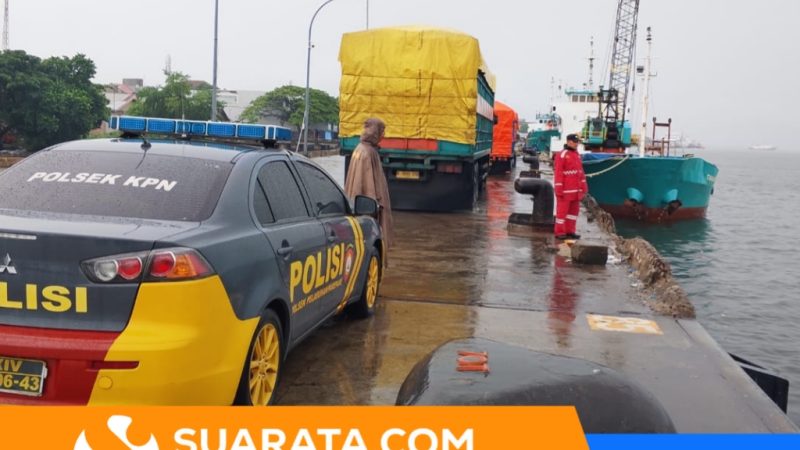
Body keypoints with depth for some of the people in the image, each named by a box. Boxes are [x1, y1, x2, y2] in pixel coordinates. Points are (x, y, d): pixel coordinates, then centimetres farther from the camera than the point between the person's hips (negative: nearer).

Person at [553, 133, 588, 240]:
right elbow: (558, 173, -14)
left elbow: (581, 172, 17)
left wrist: (584, 187, 13)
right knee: (562, 210, -1)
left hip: (576, 190, 8)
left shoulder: (577, 155, 14)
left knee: (574, 210, 13)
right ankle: (560, 232, 5)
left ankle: (570, 231, 21)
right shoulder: (562, 155, -11)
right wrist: (559, 190, -17)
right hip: (566, 190, -8)